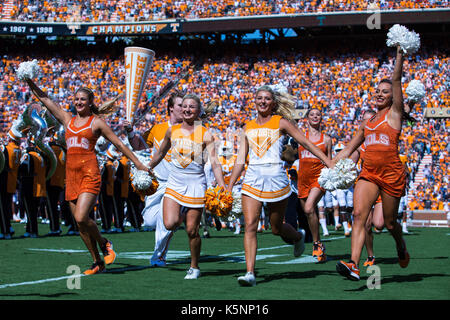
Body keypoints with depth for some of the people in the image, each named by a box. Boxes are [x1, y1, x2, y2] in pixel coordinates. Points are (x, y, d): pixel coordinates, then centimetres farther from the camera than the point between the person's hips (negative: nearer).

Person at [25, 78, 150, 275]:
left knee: (81, 218, -18)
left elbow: (118, 144, 5)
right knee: (79, 222, 4)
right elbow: (44, 98, 14)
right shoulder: (68, 119, 16)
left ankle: (104, 244, 8)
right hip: (71, 173, 5)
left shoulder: (96, 122, 3)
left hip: (89, 173, -5)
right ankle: (97, 263, 13)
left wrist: (138, 164, 4)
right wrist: (30, 82, 4)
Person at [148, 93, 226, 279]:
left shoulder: (205, 135, -4)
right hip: (175, 181, 2)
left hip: (196, 183, -2)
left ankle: (194, 267, 18)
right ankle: (181, 216, 22)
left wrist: (222, 187, -19)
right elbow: (160, 154, 21)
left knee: (192, 230, -2)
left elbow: (214, 163, -9)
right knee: (170, 224, -16)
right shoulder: (172, 131, 5)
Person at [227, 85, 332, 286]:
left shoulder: (280, 123, 2)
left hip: (275, 178, -3)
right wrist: (229, 186, 11)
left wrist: (330, 163, -2)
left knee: (277, 228, 7)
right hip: (252, 179, 3)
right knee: (250, 226, -12)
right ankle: (250, 273, -14)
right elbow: (240, 160, 15)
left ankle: (298, 237, 42)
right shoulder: (248, 127, 13)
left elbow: (306, 143, 2)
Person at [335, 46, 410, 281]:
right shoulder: (368, 121, 17)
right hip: (368, 173, 4)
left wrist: (400, 52, -11)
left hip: (391, 173, -4)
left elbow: (397, 79, -8)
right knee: (359, 215, -16)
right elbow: (349, 149, 21)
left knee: (389, 222, 7)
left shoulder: (394, 113, 2)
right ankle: (354, 266, -26)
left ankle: (400, 244, 42)